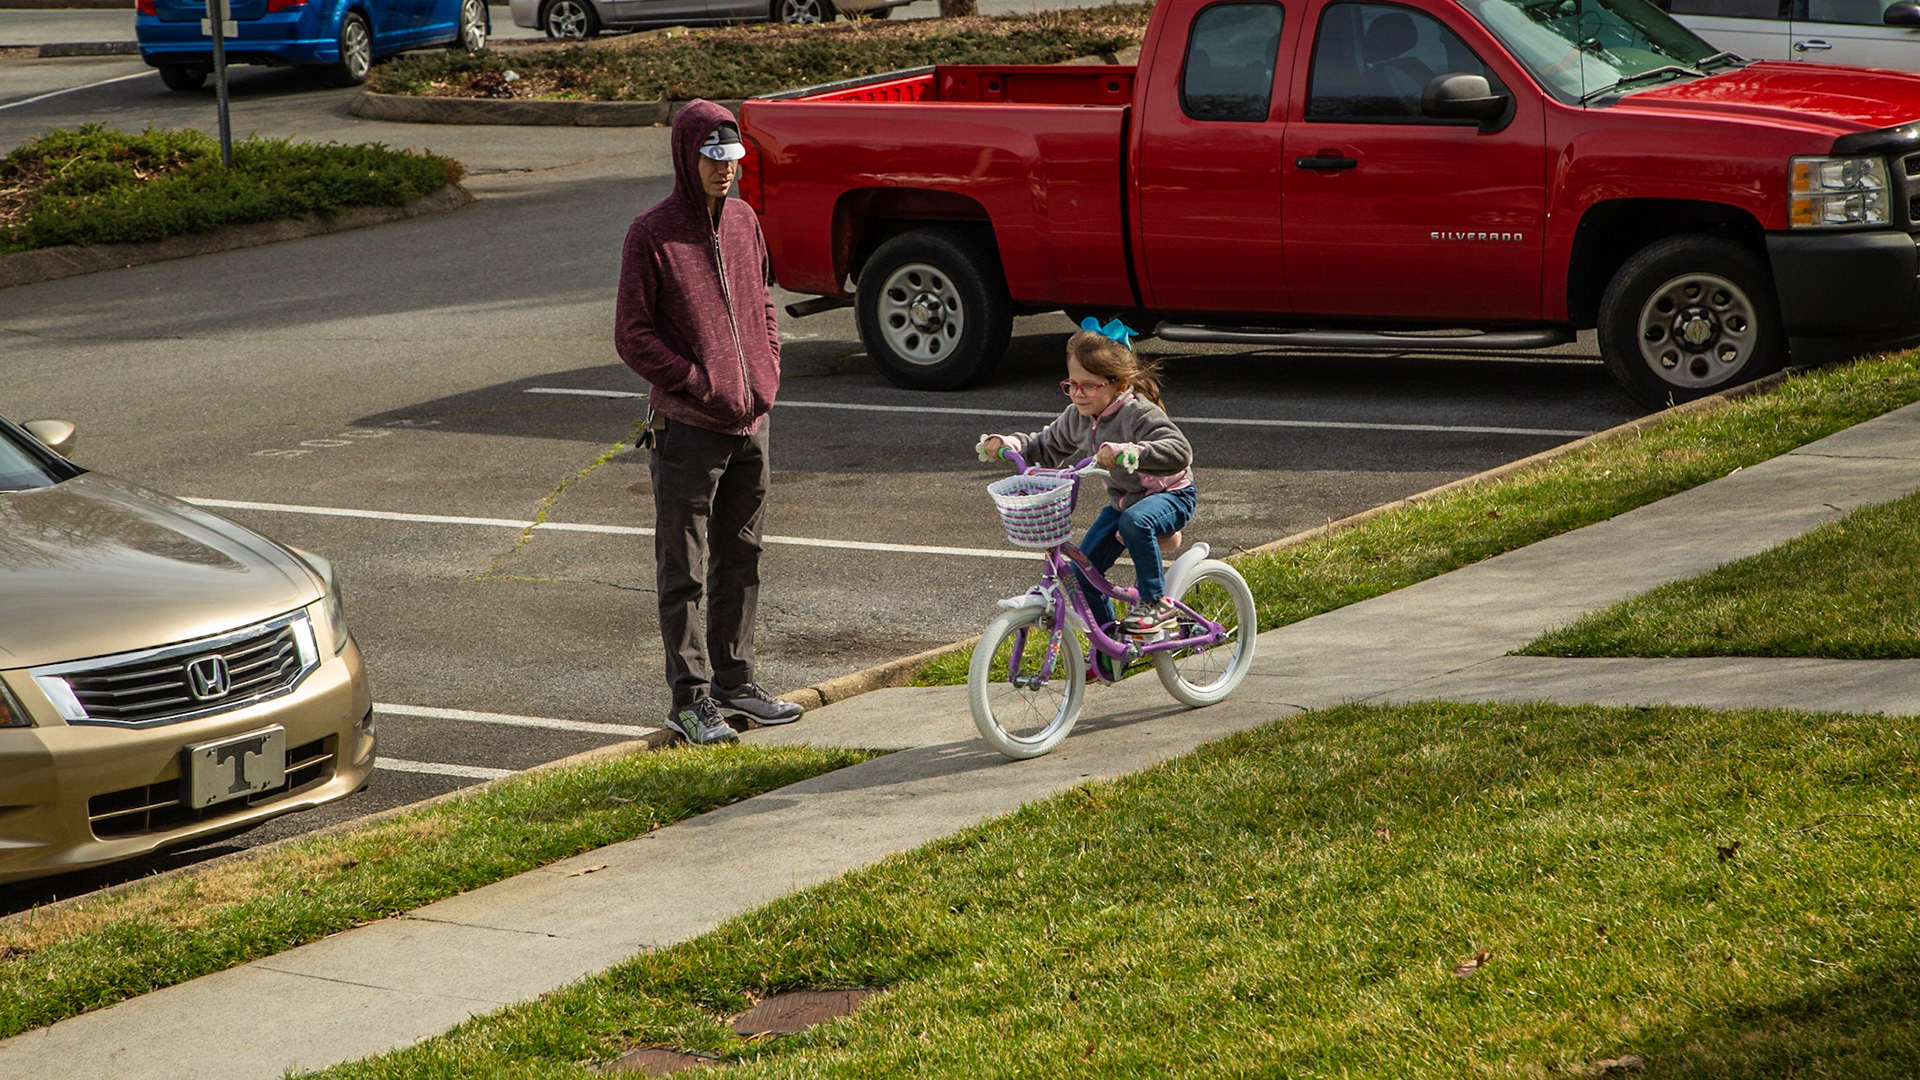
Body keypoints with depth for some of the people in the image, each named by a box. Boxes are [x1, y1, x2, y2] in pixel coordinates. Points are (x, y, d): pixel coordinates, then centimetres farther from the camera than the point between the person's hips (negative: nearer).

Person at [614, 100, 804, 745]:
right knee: (683, 572, 0)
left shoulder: (743, 223, 10)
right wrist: (697, 382, -15)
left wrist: (766, 374, 7)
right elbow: (632, 336, -9)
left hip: (752, 424, 6)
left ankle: (735, 684, 23)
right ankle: (690, 699, 6)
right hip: (687, 430, -6)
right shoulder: (652, 234, -9)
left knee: (741, 561, 14)